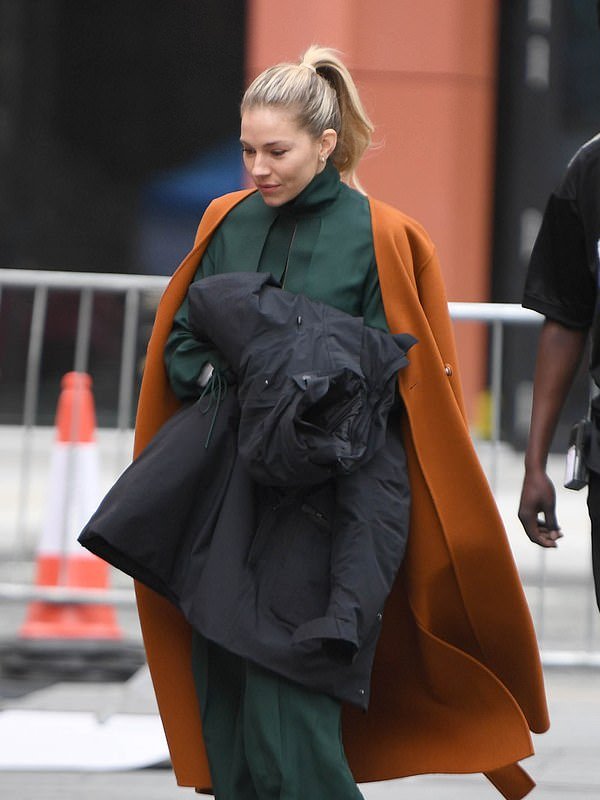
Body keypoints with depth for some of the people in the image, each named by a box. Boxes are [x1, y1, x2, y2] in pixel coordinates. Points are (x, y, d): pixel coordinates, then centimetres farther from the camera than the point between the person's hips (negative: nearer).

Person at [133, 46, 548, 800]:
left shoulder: (381, 238, -3)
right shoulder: (229, 223, 11)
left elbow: (396, 378, -3)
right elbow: (178, 345, 14)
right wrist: (227, 378, -6)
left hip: (330, 496, -5)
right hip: (230, 490, 5)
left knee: (286, 714, -12)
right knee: (225, 704, 3)